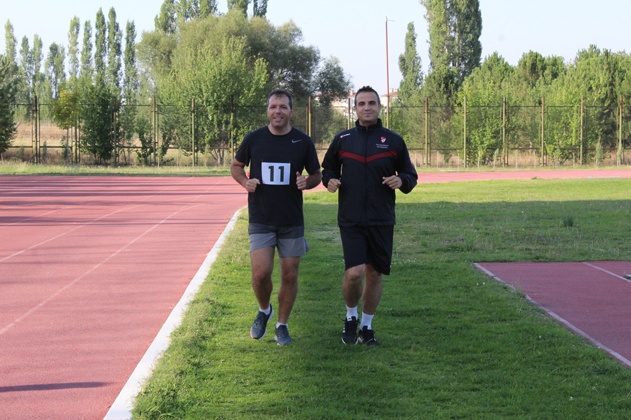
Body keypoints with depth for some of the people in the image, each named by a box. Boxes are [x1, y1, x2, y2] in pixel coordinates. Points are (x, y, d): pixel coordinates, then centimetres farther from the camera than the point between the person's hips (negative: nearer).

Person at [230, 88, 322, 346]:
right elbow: (236, 166, 14)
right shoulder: (253, 139, 0)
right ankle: (263, 310, 19)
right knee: (261, 273, -11)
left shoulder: (303, 142, 0)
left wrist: (307, 183, -12)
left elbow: (317, 175, 11)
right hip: (260, 220, -1)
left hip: (292, 221, 1)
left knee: (290, 275, 5)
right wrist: (245, 182, -7)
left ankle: (282, 325, 22)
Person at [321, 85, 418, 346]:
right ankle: (351, 317, 13)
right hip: (351, 219, -1)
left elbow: (411, 176, 11)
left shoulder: (393, 141, 4)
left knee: (375, 274, 7)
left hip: (381, 220, 1)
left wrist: (401, 180, -12)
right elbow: (327, 169, 18)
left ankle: (366, 325, 26)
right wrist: (330, 181, -4)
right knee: (354, 272, -14)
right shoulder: (342, 140, 5)